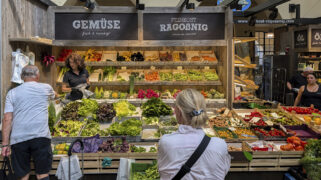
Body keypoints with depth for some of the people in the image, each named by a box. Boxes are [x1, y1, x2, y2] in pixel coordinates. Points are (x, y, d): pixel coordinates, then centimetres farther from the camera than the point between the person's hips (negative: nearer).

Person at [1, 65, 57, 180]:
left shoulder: (12, 93, 10)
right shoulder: (46, 88, 10)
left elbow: (7, 119, 1)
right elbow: (54, 95, 35)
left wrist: (5, 144, 3)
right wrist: (54, 94, 58)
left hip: (18, 139, 2)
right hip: (40, 136, -1)